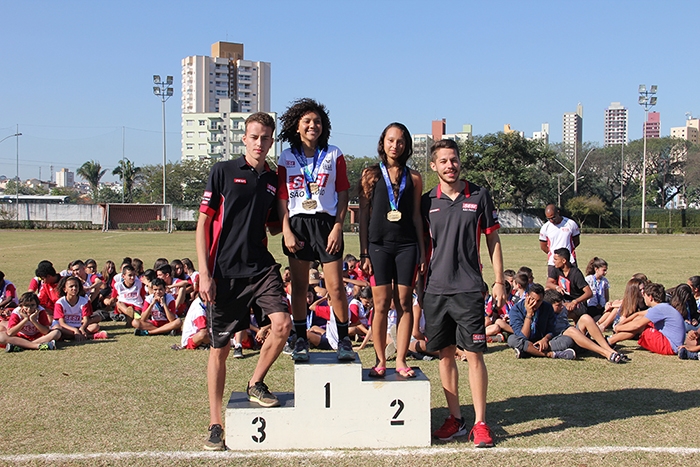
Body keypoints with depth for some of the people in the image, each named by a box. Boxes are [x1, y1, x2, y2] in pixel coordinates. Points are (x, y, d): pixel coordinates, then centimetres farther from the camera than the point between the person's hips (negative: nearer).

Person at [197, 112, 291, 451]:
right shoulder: (223, 171, -2)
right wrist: (204, 274, -10)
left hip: (261, 267, 3)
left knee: (283, 324, -17)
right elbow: (203, 223, -3)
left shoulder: (273, 180, 10)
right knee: (220, 347, 4)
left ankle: (256, 384, 11)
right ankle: (215, 424, 17)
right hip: (224, 272, -3)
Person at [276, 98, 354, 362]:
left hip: (326, 223, -1)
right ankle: (301, 340, 15)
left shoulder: (333, 155, 5)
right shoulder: (286, 158, 8)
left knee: (335, 286, -4)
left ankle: (344, 340, 8)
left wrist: (338, 227, -7)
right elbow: (282, 198, 6)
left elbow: (343, 194, 3)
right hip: (297, 224, 2)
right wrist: (286, 231, -4)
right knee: (299, 286, 5)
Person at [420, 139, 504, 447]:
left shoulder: (479, 197, 3)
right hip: (435, 289, 3)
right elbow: (424, 245, 14)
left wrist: (499, 281, 1)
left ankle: (480, 423, 3)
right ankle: (455, 419, 17)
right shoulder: (427, 202, 8)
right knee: (445, 354, 7)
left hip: (469, 288, -3)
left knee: (474, 354, -4)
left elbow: (492, 240, 6)